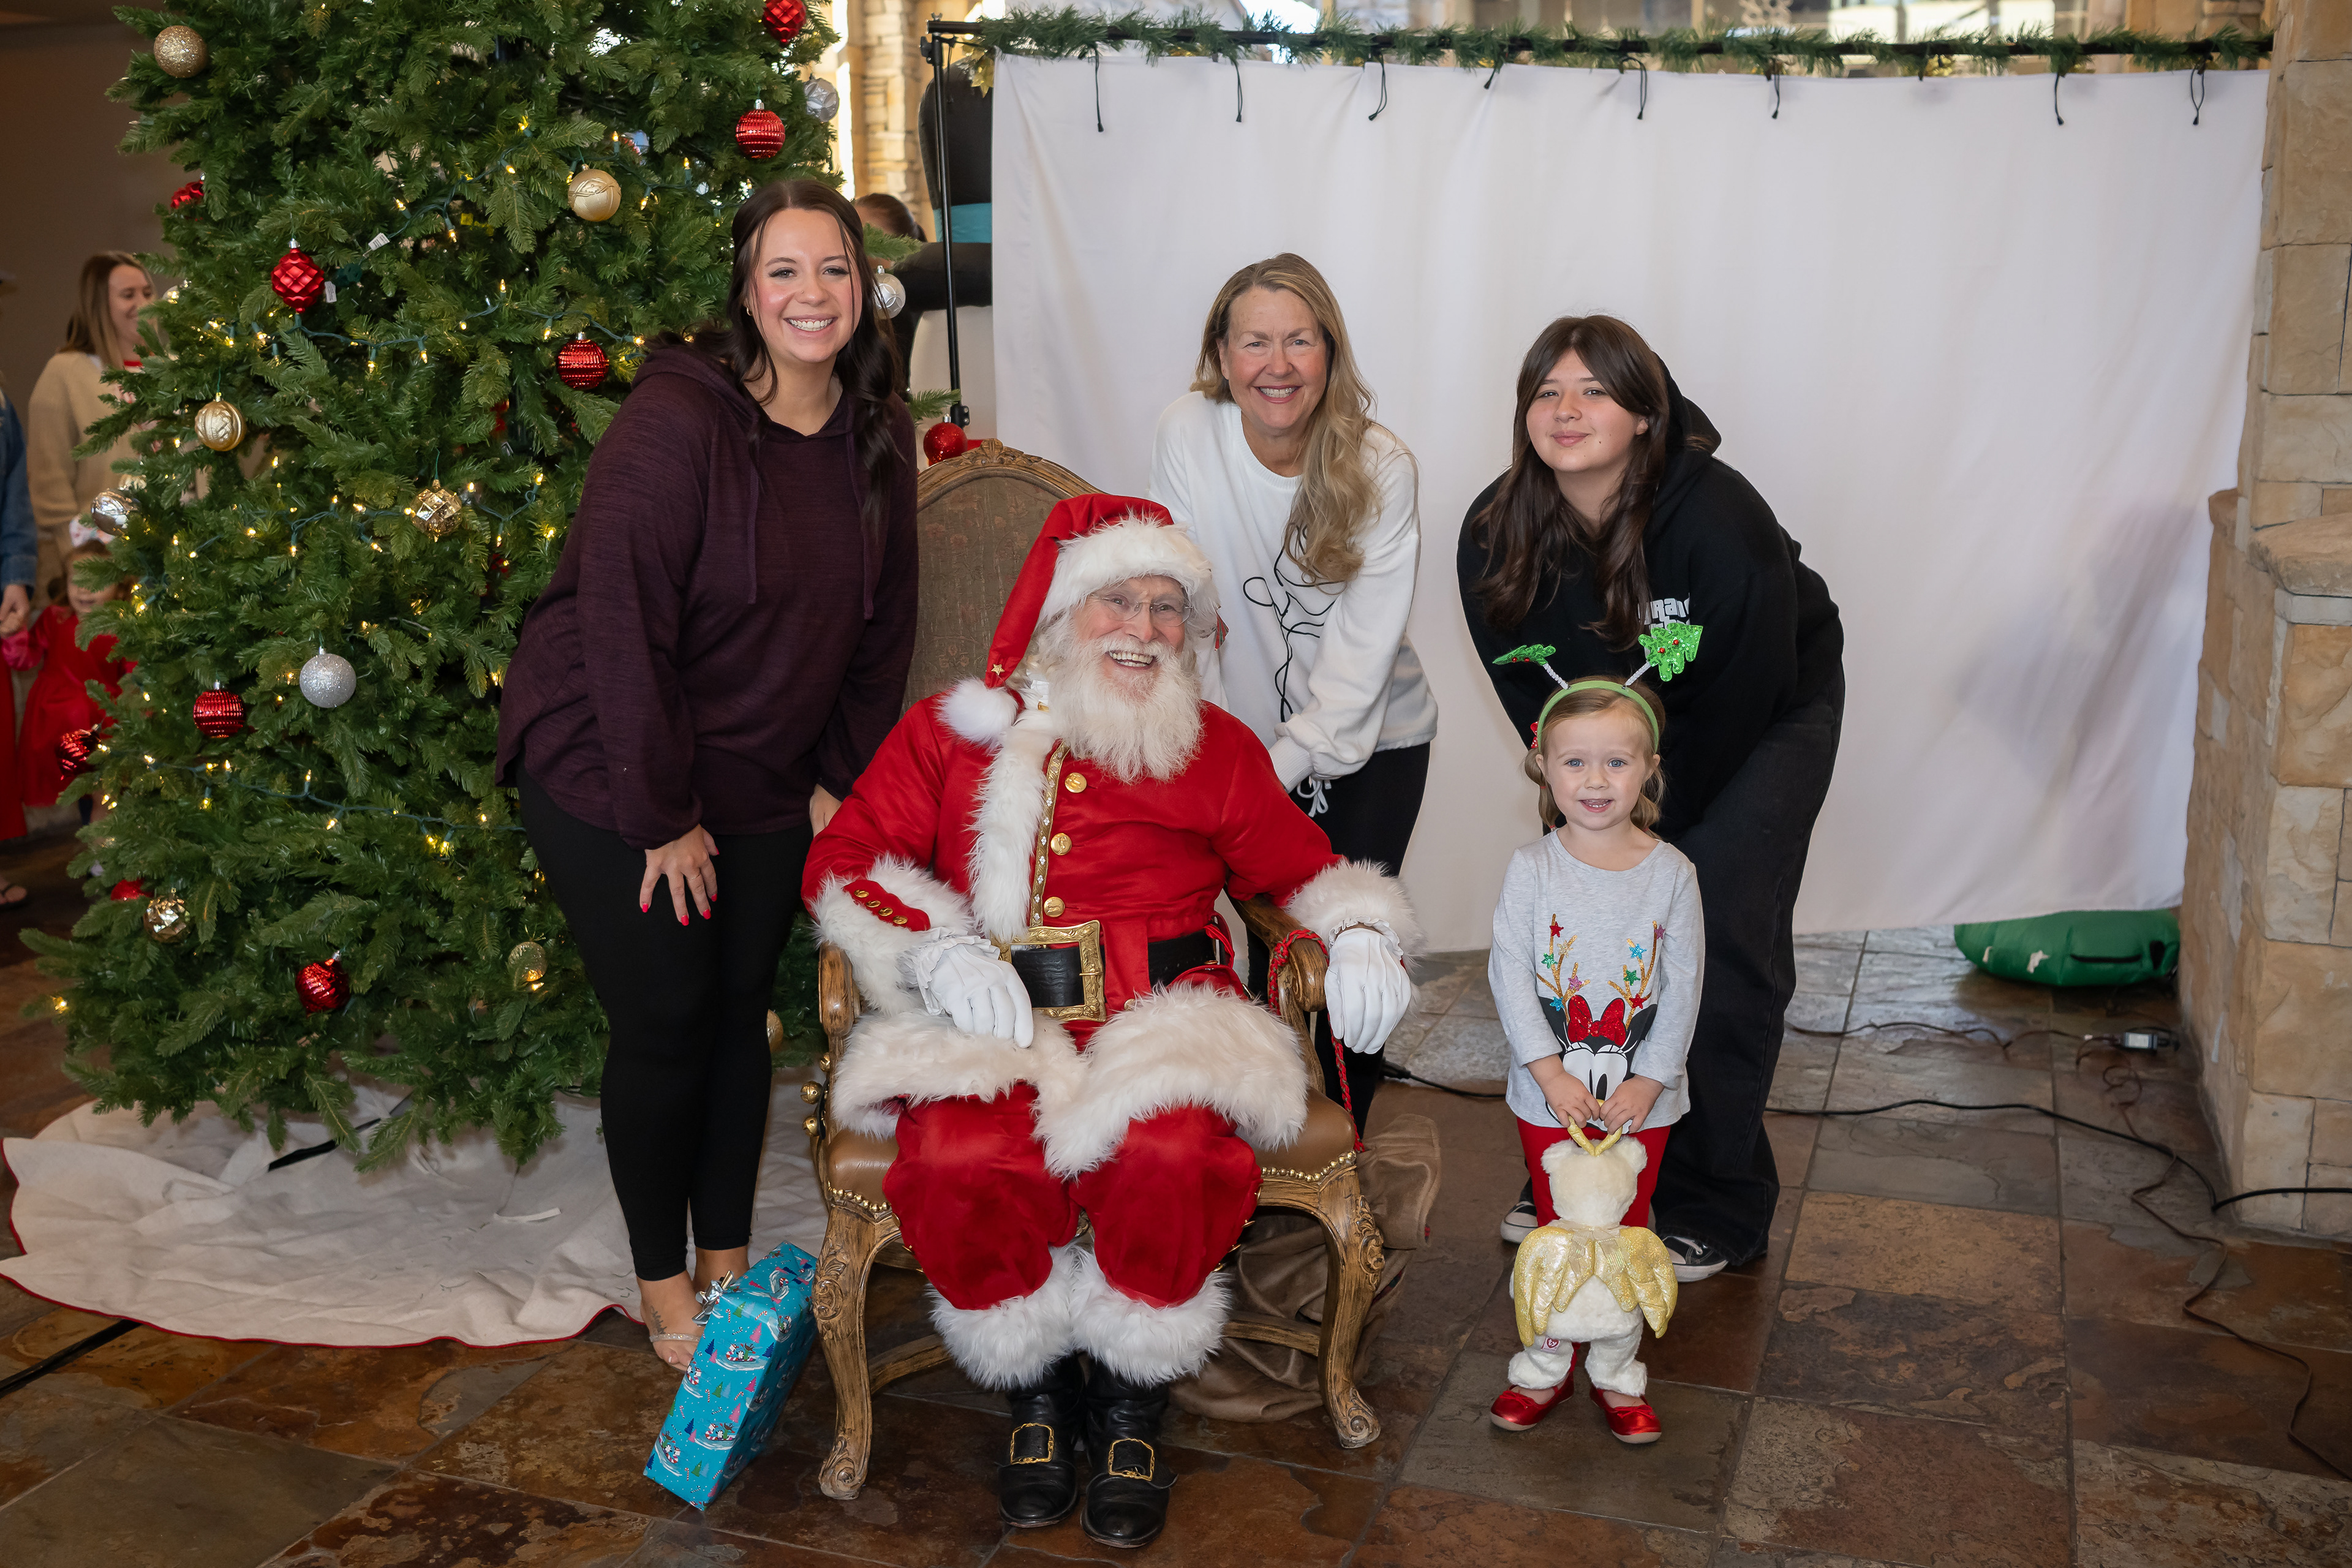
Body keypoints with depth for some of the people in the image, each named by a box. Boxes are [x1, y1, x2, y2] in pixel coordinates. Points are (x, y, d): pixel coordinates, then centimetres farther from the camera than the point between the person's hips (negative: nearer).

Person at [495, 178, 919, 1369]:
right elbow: (621, 621, -23)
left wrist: (837, 779, 5)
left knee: (743, 1009, 10)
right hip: (609, 777, -5)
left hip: (765, 785, 6)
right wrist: (663, 815, -19)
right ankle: (664, 1288, 20)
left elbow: (883, 625, 9)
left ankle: (732, 1261, 27)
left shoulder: (878, 437, 0)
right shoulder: (677, 419, -21)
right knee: (665, 1022, 1)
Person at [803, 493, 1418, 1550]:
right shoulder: (951, 731, 14)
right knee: (963, 1167, -33)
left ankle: (1133, 1407, -3)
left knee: (1171, 1162, -33)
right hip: (995, 1027, 0)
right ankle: (1037, 1393, 0)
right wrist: (933, 948, -7)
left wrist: (1360, 933, 3)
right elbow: (843, 858, 10)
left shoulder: (1217, 749, 19)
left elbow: (1301, 865, 25)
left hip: (1159, 1024, 0)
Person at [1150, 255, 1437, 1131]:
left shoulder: (1380, 470, -14)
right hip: (1245, 736, 1)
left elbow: (1363, 647, -16)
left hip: (1371, 741, 0)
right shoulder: (1188, 435, -12)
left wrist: (1286, 764, -24)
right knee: (1254, 939, -3)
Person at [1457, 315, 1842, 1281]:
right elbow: (1529, 696, -7)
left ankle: (1716, 1208, 2)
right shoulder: (1494, 538, -19)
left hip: (1770, 722, -4)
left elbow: (1745, 696, -23)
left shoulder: (1723, 522, -32)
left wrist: (1662, 830, -14)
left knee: (1723, 937, -12)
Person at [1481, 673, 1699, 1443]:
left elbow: (1683, 986, -5)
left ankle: (1615, 1366, 29)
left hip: (1641, 1096, 1)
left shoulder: (1671, 872, -7)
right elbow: (1509, 973, -11)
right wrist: (1551, 1072, -17)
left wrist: (1650, 1080, -11)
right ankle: (1549, 1360, 29)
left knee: (1624, 1229, 12)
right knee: (1557, 1229, 12)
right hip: (1550, 1093, 0)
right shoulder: (1531, 869, -9)